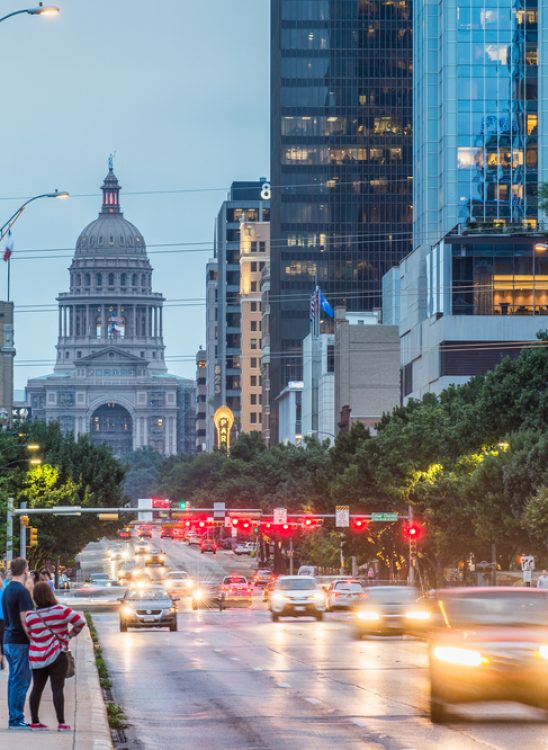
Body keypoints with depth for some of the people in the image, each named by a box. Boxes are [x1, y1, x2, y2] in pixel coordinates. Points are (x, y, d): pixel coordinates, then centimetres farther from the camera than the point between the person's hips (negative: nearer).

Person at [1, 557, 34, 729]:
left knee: (14, 680, 13)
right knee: (21, 681, -5)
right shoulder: (22, 591, -16)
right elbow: (25, 620, -20)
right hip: (20, 642, -9)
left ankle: (14, 718, 16)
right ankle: (16, 720, -4)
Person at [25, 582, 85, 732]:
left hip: (36, 658, 4)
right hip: (56, 656, -4)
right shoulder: (61, 611, -11)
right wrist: (71, 634, 3)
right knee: (57, 689, -5)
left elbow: (27, 635, 3)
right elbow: (80, 621, -12)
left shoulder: (30, 616, -2)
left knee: (37, 688, 14)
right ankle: (61, 723, -9)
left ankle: (34, 721, 18)